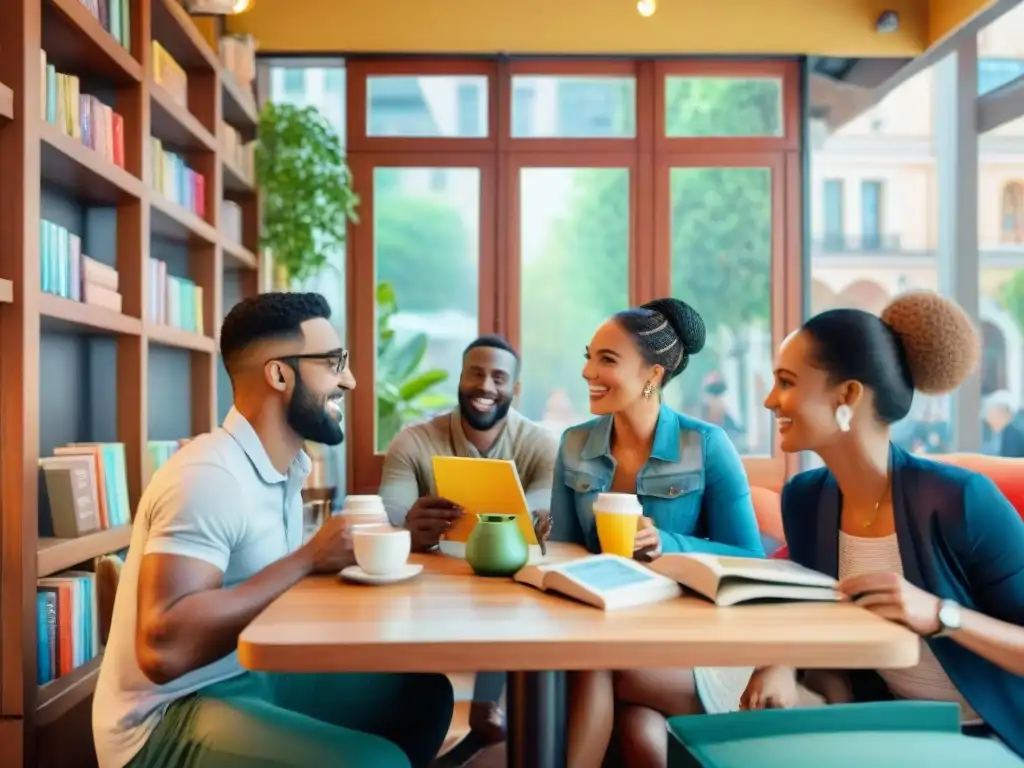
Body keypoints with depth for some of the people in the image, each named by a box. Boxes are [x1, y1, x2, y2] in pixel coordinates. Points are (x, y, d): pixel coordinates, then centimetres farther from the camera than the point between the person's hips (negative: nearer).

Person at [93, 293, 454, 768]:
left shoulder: (284, 468, 5)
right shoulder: (209, 475, -23)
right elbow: (164, 648, -31)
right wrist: (307, 561, -27)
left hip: (252, 678, 9)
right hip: (167, 717, -8)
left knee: (425, 694, 9)